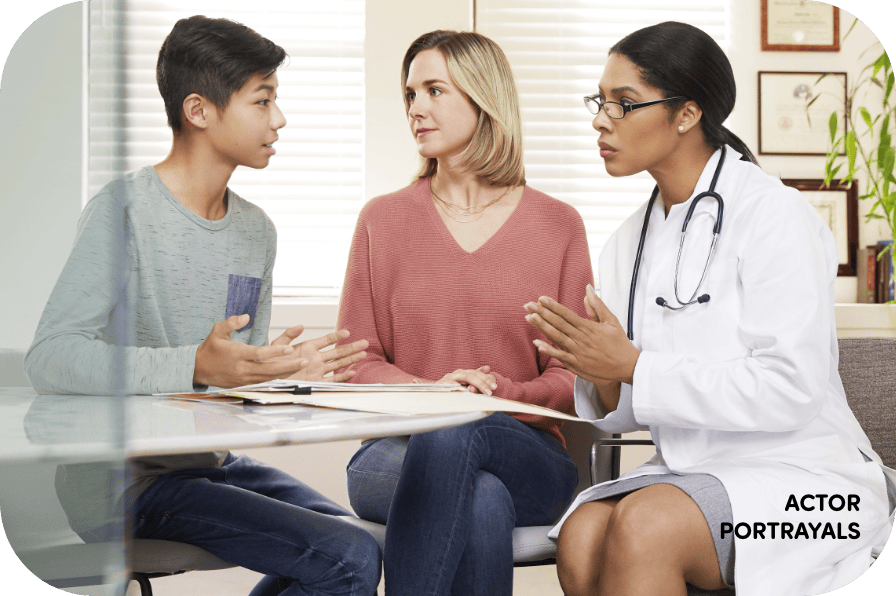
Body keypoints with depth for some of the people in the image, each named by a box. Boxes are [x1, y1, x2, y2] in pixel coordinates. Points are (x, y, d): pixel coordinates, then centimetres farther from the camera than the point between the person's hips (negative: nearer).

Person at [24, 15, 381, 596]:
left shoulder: (257, 231, 12)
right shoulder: (124, 211, -12)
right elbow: (50, 358, -24)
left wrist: (290, 373, -3)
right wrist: (195, 366, -33)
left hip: (212, 463, 8)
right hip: (125, 482, -8)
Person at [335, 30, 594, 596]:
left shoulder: (558, 225, 8)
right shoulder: (382, 220, 12)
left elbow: (572, 378, 5)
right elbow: (355, 362, 8)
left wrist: (501, 395, -16)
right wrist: (427, 392, -13)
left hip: (526, 453, 0)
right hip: (395, 453, 0)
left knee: (454, 436, -37)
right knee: (483, 503, -36)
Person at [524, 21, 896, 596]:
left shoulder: (773, 215, -10)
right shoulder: (629, 243, 12)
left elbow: (790, 389, -19)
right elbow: (630, 413, 13)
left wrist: (634, 366, -19)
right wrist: (604, 380, -11)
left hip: (800, 475, -5)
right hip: (688, 471, 6)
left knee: (643, 523, -33)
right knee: (581, 535, -26)